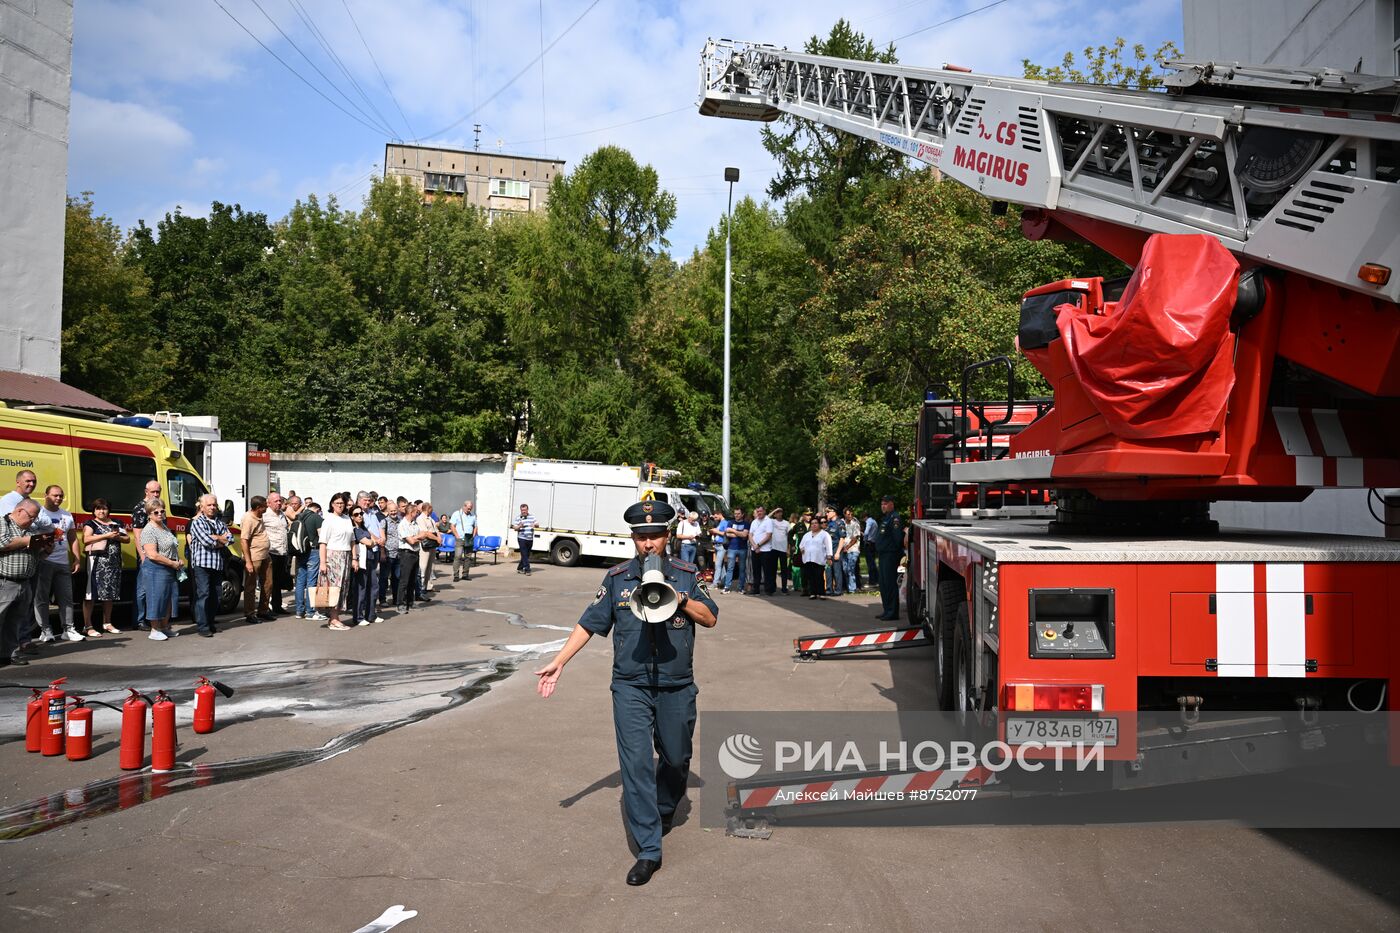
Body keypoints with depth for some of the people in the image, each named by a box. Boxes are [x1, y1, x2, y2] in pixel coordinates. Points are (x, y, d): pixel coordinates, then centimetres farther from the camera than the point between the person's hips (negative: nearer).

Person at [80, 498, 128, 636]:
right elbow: (86, 539, -12)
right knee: (91, 593, -9)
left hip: (114, 562, 6)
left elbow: (127, 538, 19)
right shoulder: (90, 523, 4)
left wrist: (118, 537, -2)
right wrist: (107, 536, -14)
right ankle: (88, 626, -8)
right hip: (97, 561, -5)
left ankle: (107, 623, 19)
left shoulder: (116, 524, 19)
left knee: (109, 593, 10)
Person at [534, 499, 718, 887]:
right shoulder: (618, 578, 2)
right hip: (630, 687, -1)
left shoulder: (686, 575, 2)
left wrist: (681, 600, -15)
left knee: (676, 758, 14)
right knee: (636, 764, -6)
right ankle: (648, 850, 0)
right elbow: (589, 624, 4)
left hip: (676, 688, 1)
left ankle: (664, 810, 46)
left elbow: (711, 618, 3)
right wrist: (558, 662, -2)